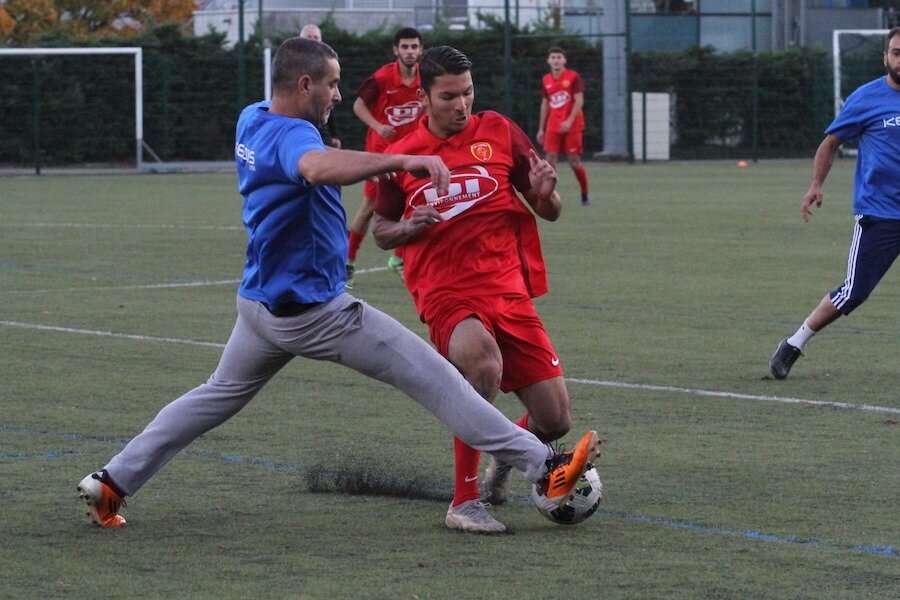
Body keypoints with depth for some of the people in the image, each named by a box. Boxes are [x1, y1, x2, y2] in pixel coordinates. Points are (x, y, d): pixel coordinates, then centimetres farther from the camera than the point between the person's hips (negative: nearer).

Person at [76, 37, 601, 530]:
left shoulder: (252, 119, 6)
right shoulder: (290, 136, -23)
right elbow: (318, 167, -50)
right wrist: (400, 160, -59)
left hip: (262, 303, 9)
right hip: (315, 311, -9)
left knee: (219, 396, 25)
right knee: (432, 377, -7)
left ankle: (112, 481, 22)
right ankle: (543, 467, -7)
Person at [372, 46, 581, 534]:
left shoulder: (499, 132, 4)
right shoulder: (401, 155, 4)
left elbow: (549, 213, 9)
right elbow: (382, 232, 16)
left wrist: (545, 194, -15)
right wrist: (410, 228, -6)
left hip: (508, 289, 3)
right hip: (445, 293, -3)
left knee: (555, 420, -3)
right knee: (484, 363, -36)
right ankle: (464, 503, -23)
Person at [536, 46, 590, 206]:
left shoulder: (573, 77, -4)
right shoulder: (546, 81, 10)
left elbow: (579, 100, -8)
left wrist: (569, 121, -19)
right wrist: (541, 129, 13)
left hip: (571, 125, -4)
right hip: (553, 126, 4)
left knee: (574, 161, -2)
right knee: (550, 158, -9)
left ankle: (585, 193, 17)